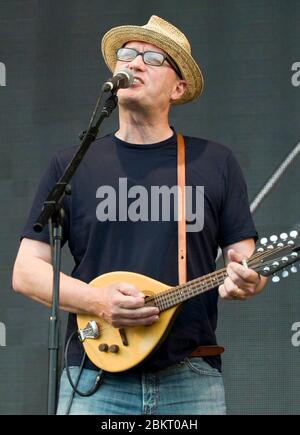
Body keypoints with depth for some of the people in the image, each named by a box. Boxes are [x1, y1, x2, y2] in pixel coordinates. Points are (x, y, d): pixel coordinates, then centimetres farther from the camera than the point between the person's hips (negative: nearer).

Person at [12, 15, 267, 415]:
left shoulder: (215, 163, 10)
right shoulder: (72, 165, 9)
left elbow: (247, 259, 10)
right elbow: (26, 271, 5)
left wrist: (246, 280, -14)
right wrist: (98, 301, -12)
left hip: (192, 381, 1)